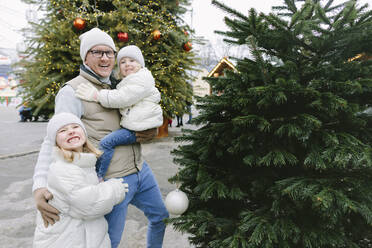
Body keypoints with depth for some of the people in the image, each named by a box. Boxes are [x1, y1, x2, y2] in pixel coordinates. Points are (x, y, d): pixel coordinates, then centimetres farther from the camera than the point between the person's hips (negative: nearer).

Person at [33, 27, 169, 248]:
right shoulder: (73, 91, -11)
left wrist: (151, 133, -4)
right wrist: (40, 186, -28)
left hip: (140, 170, 7)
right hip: (112, 181, -7)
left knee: (160, 217, 23)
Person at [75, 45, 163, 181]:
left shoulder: (142, 79, -11)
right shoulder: (127, 82, 24)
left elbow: (122, 98, -20)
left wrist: (97, 95, -16)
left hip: (139, 126, -11)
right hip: (131, 124, 11)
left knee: (106, 143, -18)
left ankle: (98, 178, -12)